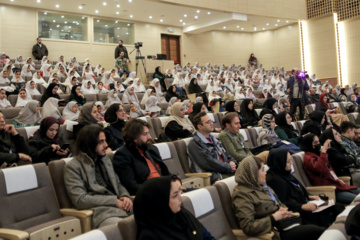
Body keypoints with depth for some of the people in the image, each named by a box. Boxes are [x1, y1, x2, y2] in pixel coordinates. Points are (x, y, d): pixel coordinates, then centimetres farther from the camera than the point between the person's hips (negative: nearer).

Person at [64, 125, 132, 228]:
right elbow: (80, 200, -9)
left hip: (122, 207, 7)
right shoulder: (72, 167, 1)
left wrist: (125, 196, 1)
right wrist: (114, 201, -12)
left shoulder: (105, 159, 21)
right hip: (100, 212, -7)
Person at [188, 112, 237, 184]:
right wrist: (229, 167, -8)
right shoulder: (194, 143, -6)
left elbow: (226, 155, 24)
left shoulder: (213, 138, 21)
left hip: (226, 171, 8)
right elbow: (209, 163, -13)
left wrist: (232, 162, 1)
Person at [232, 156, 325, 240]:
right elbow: (248, 228, -24)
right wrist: (273, 217, -20)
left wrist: (283, 210, 0)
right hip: (275, 232, -9)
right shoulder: (242, 195, -16)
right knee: (315, 231, -18)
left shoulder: (261, 186, 13)